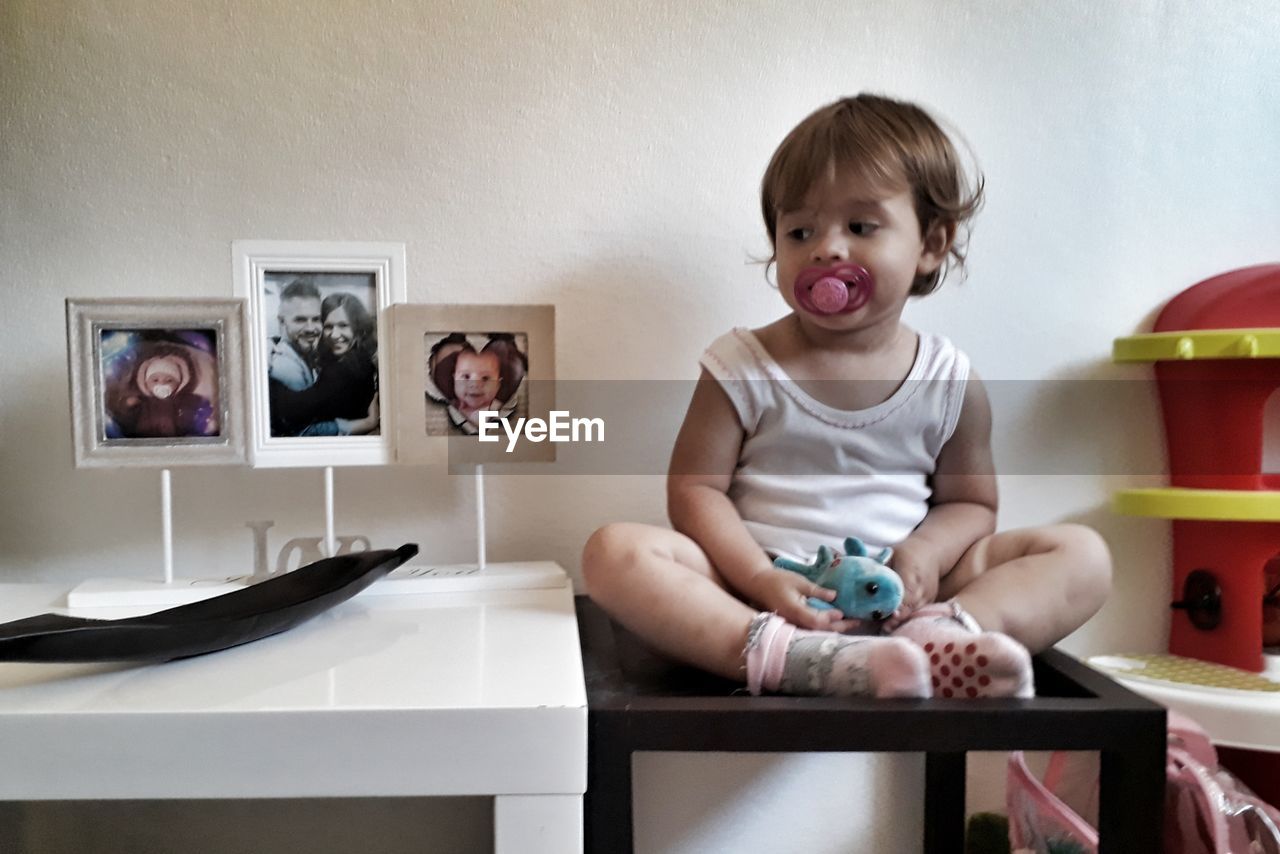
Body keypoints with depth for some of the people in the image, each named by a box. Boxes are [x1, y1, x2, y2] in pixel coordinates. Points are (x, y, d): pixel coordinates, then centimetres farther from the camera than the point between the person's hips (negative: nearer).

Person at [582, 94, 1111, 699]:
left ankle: (939, 638, -38)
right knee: (613, 552, -25)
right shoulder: (743, 369, -1)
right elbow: (694, 489, -4)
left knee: (1082, 556, -11)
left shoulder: (949, 382, 4)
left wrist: (924, 553, -12)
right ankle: (796, 657, -42)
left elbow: (970, 502, 11)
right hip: (762, 587, -1)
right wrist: (759, 579, -20)